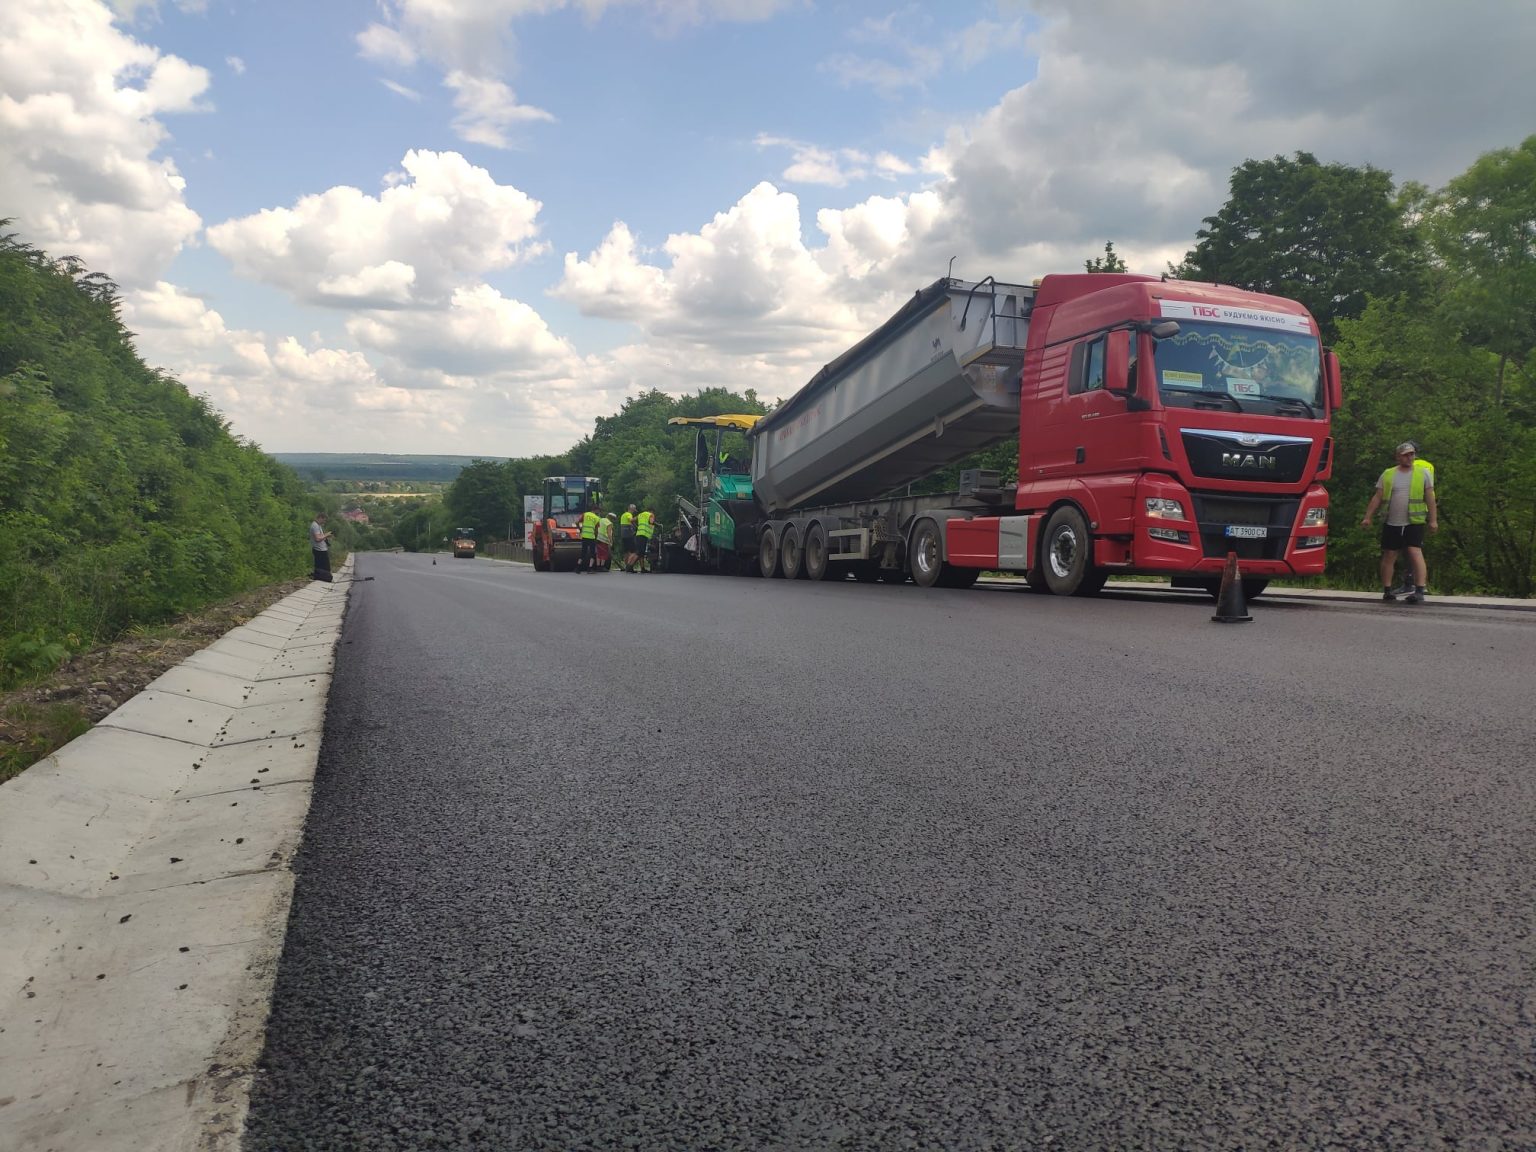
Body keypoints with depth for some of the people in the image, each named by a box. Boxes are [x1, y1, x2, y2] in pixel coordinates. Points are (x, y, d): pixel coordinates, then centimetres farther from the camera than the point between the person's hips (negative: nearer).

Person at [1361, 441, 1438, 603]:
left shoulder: (1423, 473, 5)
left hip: (1414, 523, -2)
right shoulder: (1388, 474, 9)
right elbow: (1377, 498, 9)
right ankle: (1387, 590, 16)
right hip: (1391, 523, 2)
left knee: (1415, 552, -14)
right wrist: (1368, 517, 2)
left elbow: (1430, 498, 4)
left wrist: (1433, 520, -2)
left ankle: (1420, 591, -16)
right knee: (1389, 556, 6)